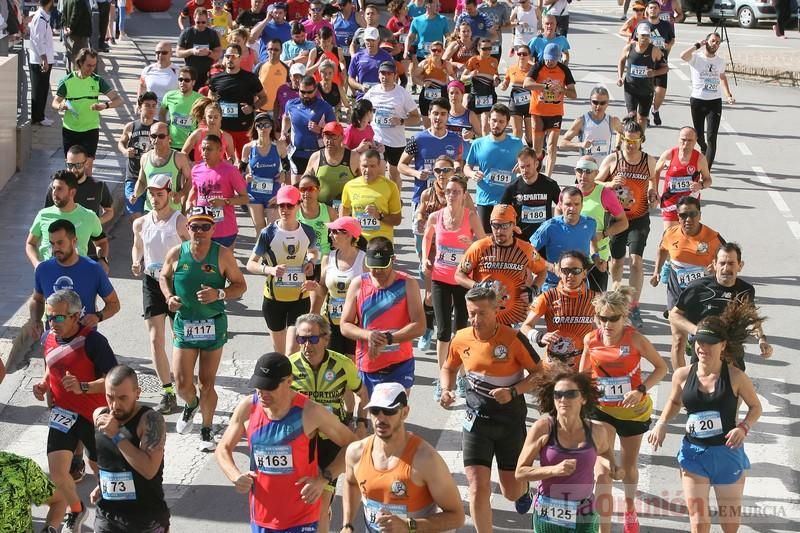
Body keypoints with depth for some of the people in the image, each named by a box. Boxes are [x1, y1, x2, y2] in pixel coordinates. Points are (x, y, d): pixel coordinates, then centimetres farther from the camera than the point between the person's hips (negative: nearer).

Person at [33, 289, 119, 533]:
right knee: (57, 471, -7)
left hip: (94, 415, -4)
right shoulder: (50, 340, 0)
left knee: (99, 465, 16)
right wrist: (43, 385, 1)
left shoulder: (93, 340, -21)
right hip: (63, 413, 4)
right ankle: (75, 510, 22)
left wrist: (83, 387, -36)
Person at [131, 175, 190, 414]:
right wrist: (136, 263, 0)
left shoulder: (180, 222, -11)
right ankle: (167, 392, -1)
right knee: (155, 339, -4)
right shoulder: (140, 223, 4)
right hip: (151, 283, 3)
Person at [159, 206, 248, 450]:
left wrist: (219, 294, -20)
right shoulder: (176, 253, -5)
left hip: (214, 325, -1)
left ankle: (206, 431, 24)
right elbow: (164, 277, 14)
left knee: (207, 383, 6)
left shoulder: (222, 255, -9)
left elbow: (240, 285, -3)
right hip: (184, 323, 1)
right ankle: (191, 405, 36)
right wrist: (169, 297, -6)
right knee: (182, 384, -1)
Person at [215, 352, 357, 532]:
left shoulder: (309, 412, -16)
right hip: (261, 515, 4)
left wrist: (324, 479, -16)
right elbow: (223, 449, 7)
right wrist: (236, 476, -13)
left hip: (300, 518, -4)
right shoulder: (247, 408, -6)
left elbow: (351, 444, -5)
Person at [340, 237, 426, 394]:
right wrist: (367, 335, -19)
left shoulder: (407, 284, -5)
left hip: (400, 365, -1)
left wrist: (388, 339, -22)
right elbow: (345, 326, 0)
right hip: (367, 366, 2)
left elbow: (419, 326, -11)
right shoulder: (358, 284, -1)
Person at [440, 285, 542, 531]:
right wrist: (446, 390, -5)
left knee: (511, 492, 10)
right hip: (476, 422, 2)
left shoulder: (513, 339, -16)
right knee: (478, 488, -11)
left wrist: (513, 392, -25)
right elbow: (448, 368, 15)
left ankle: (524, 487, 49)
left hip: (511, 423, -2)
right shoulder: (461, 339, -5)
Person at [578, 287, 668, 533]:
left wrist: (641, 390, -24)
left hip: (632, 410, 0)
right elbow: (583, 372, 5)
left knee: (629, 465, 21)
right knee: (602, 471, -12)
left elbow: (661, 367, -12)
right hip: (601, 409, 1)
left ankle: (630, 508, 50)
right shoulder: (591, 340, -13)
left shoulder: (635, 339, -21)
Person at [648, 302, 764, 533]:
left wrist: (743, 428, -17)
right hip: (693, 453, 1)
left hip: (728, 453, -1)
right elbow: (674, 402, 14)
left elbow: (756, 407, 1)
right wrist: (662, 423, -3)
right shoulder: (683, 375, -6)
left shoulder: (735, 377, -13)